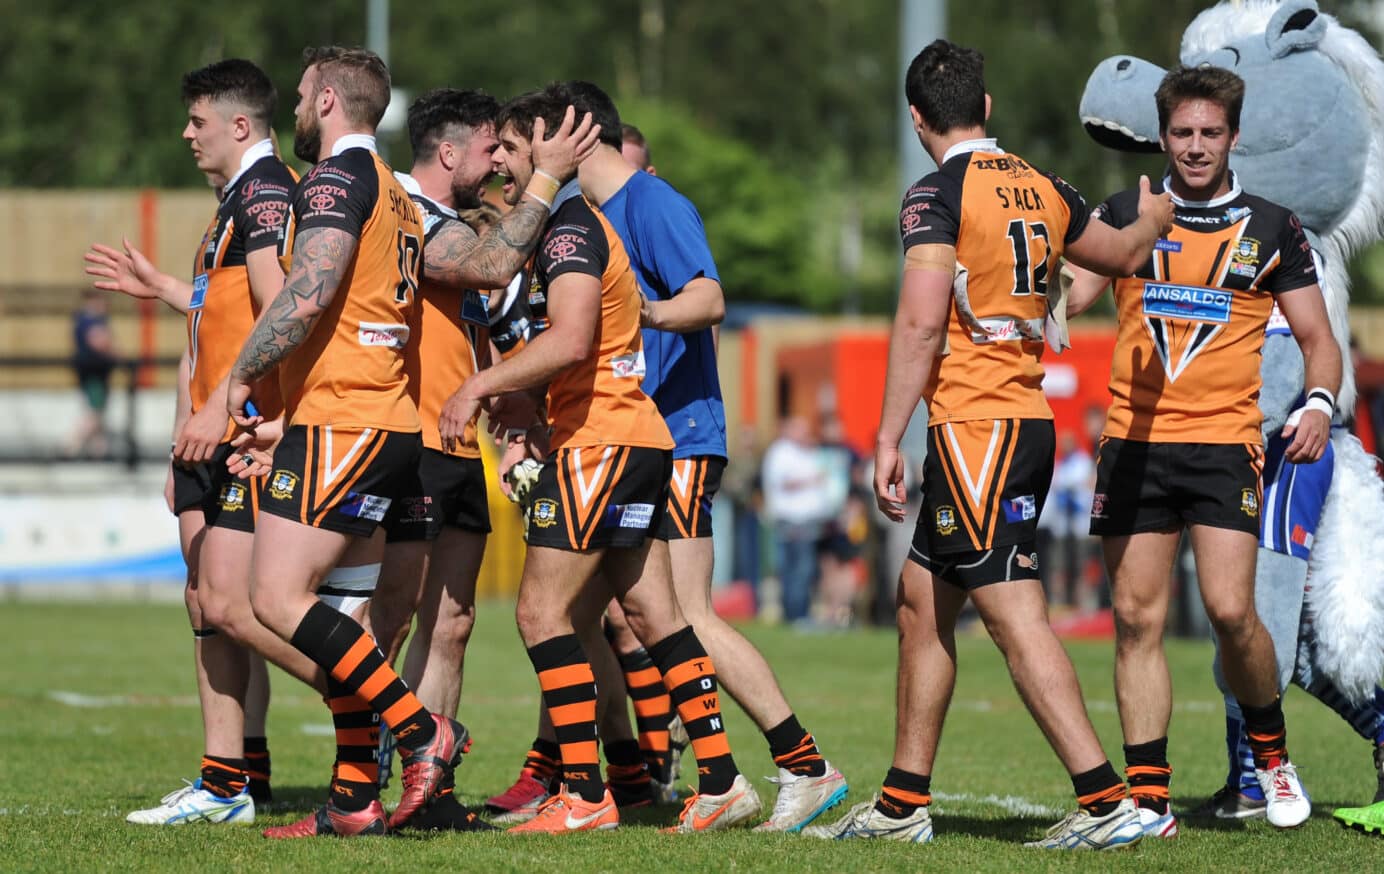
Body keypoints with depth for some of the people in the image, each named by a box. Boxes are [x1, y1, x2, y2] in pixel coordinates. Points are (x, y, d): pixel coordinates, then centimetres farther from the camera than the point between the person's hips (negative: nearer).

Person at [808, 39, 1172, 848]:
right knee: (922, 600, 16)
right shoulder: (1043, 189, 11)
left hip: (973, 427, -8)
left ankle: (1106, 802, -17)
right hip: (1029, 420, 8)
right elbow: (1124, 252, 29)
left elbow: (922, 323, -18)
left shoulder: (939, 195, -10)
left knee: (1015, 615, -11)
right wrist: (1153, 216, 52)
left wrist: (889, 438, -15)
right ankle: (903, 804, 20)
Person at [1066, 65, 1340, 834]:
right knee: (1138, 618, -1)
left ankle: (1272, 755, 10)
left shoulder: (1273, 230, 6)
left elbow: (1318, 339, 9)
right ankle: (1149, 799, 3)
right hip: (1134, 442, 2)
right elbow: (1069, 296, 1)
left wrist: (1321, 404, -10)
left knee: (1231, 607, -14)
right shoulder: (1125, 216, 9)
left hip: (1224, 439, -2)